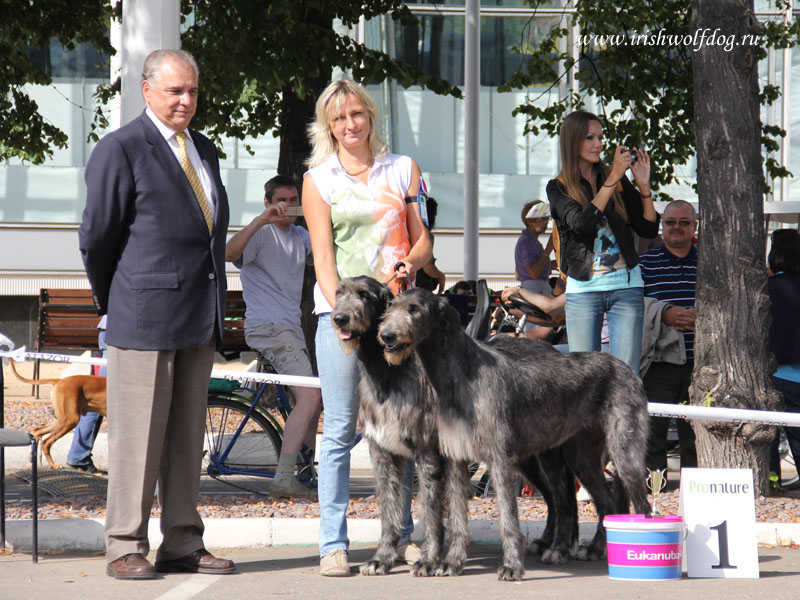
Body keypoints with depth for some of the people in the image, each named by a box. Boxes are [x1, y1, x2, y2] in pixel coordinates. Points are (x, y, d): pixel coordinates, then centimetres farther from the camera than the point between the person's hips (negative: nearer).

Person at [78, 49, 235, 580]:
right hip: (145, 317, -7)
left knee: (187, 436, 9)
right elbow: (97, 237, -4)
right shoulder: (121, 150, -6)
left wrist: (215, 312, 17)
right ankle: (126, 547, 3)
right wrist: (114, 303, 6)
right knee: (138, 436, -3)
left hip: (200, 317, 7)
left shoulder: (204, 151, 16)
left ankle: (182, 545, 15)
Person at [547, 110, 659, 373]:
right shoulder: (559, 188, 3)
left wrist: (644, 185, -5)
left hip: (625, 285, 1)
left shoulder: (618, 180, 10)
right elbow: (581, 222, -16)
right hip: (582, 289, -1)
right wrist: (613, 179, -16)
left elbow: (649, 229, 7)